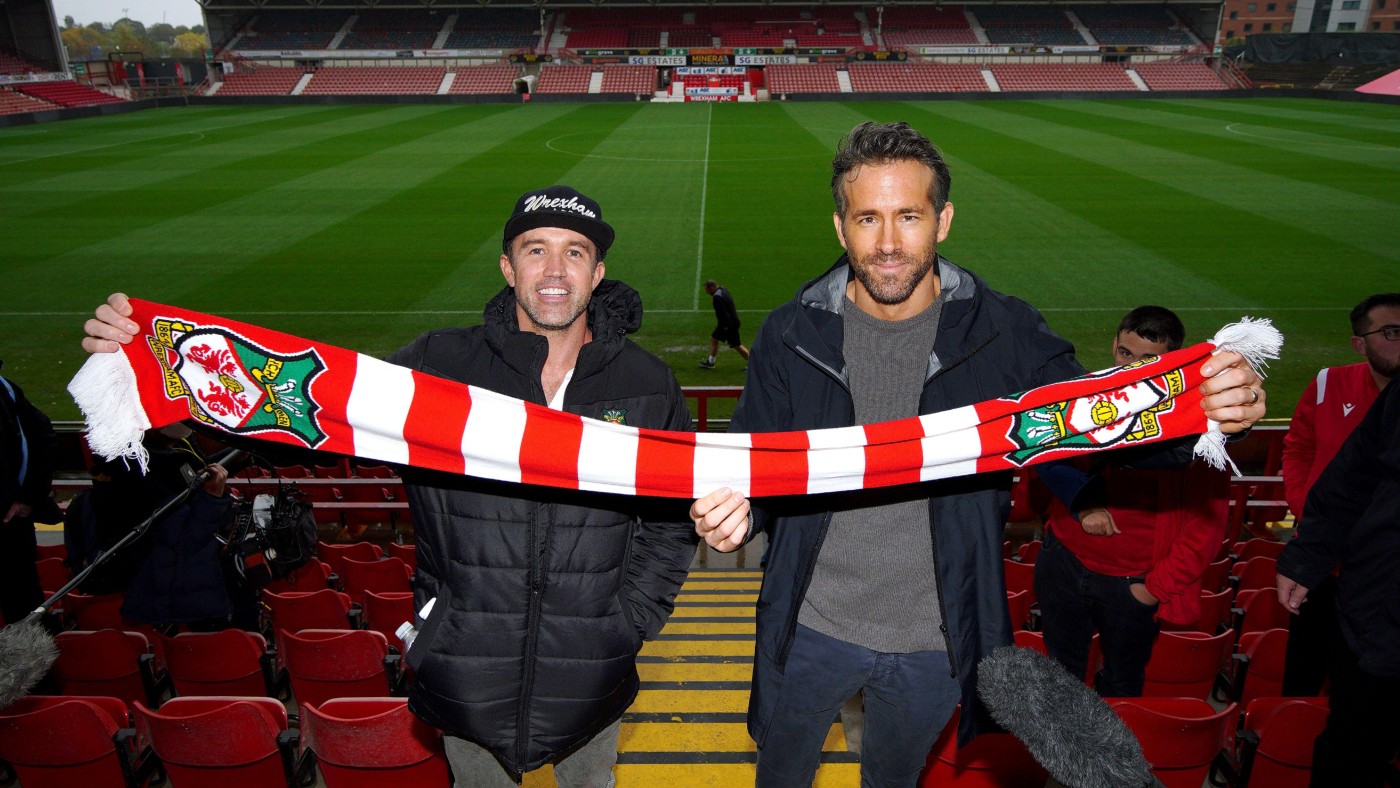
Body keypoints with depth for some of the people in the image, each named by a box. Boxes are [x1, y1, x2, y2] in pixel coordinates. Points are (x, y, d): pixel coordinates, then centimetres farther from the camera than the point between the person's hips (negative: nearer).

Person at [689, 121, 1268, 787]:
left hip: (938, 644, 0)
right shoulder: (791, 334, -11)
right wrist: (729, 513, -29)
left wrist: (1211, 411, -34)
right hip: (812, 631, 0)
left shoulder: (1003, 333, -11)